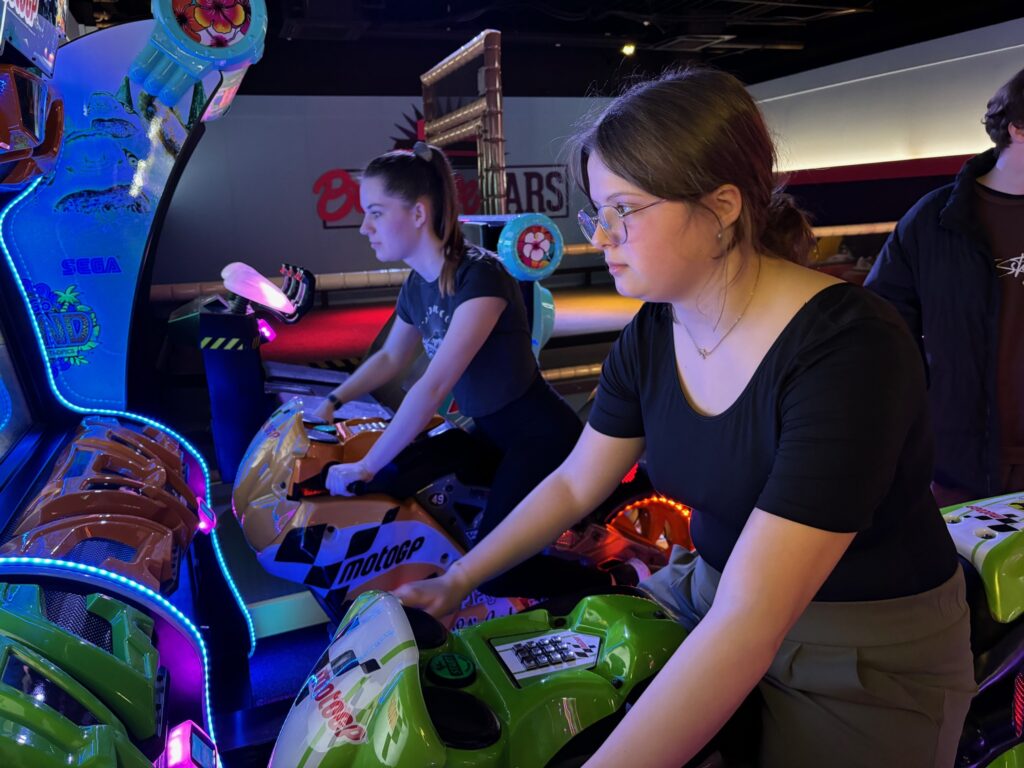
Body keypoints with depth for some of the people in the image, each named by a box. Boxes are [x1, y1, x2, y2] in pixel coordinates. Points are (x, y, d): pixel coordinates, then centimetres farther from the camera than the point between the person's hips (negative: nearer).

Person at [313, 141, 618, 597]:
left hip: (540, 436, -9)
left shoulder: (481, 276, -26)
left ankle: (619, 586, 10)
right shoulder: (417, 286, 1)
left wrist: (366, 467, -25)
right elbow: (390, 357, 19)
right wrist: (332, 402, 9)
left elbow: (434, 386, -30)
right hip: (489, 433, 9)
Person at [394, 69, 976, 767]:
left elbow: (750, 620, -35)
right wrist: (455, 583, 4)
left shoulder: (851, 347, -29)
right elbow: (574, 484, 4)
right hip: (712, 595, 6)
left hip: (869, 655, -5)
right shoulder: (650, 337, -7)